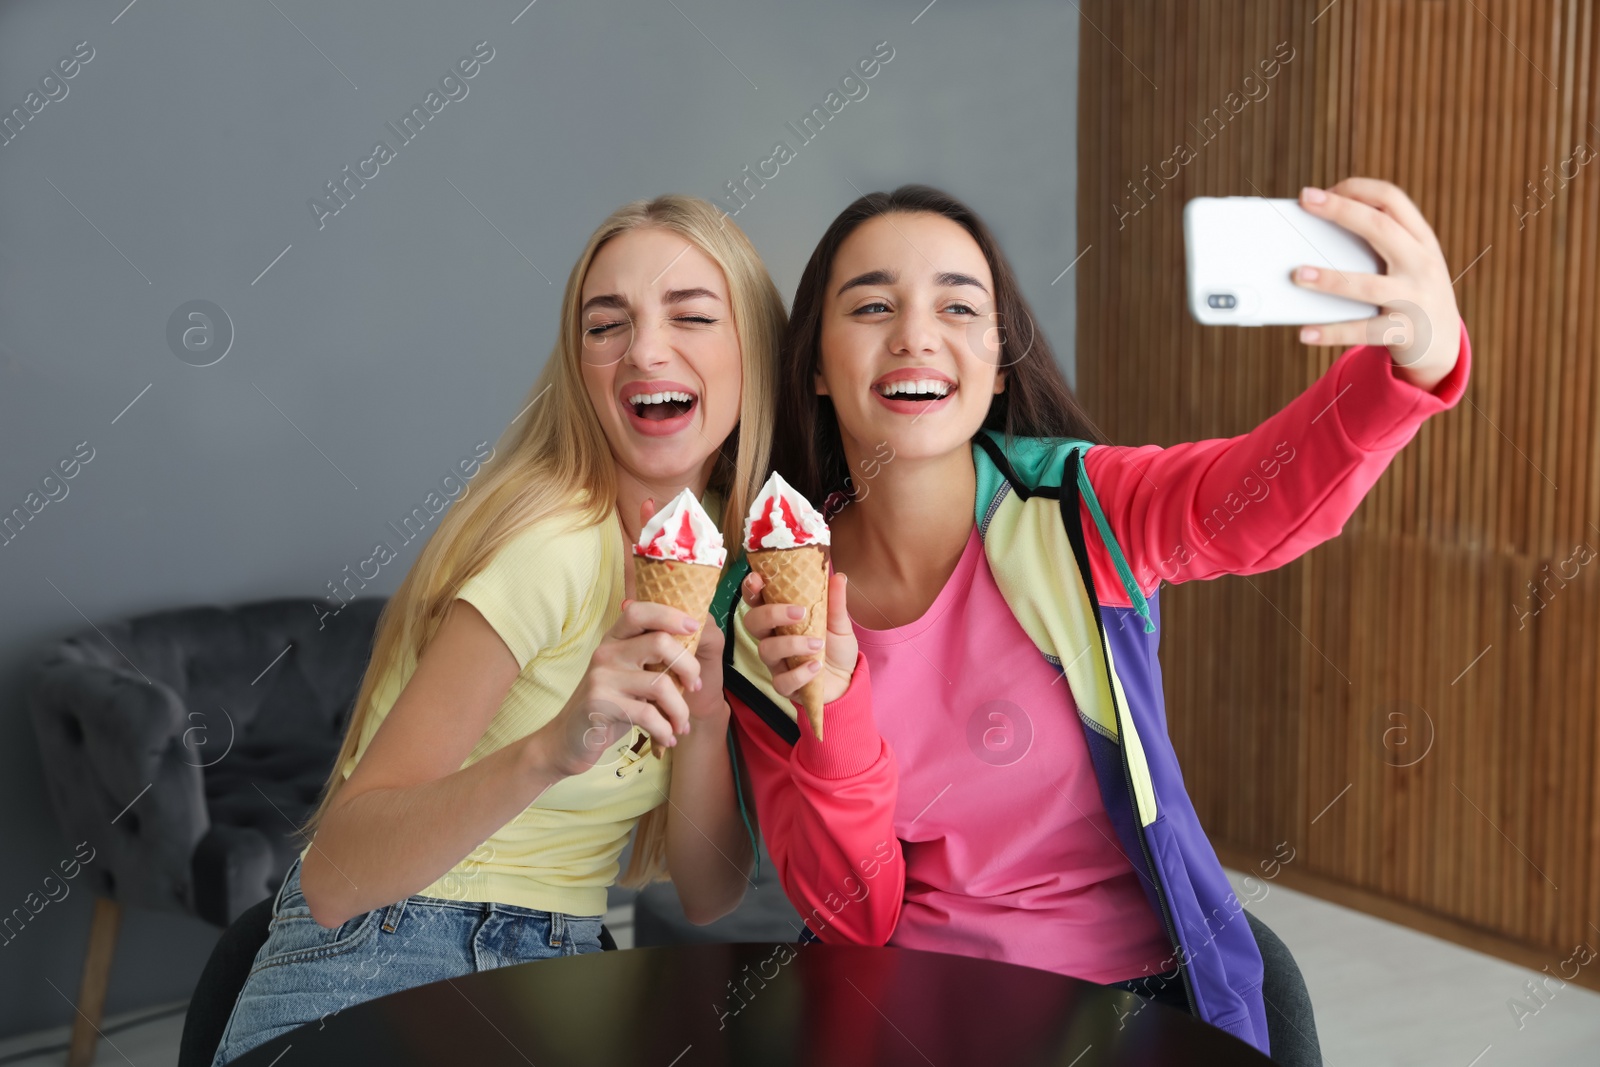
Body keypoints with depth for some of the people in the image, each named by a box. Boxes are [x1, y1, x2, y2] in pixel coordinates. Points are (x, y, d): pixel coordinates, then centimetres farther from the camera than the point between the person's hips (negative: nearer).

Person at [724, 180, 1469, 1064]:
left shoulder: (1075, 510, -11)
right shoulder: (766, 610, -7)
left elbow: (1275, 496, -32)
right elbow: (853, 918, -7)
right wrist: (833, 710, -23)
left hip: (1134, 993, 0)